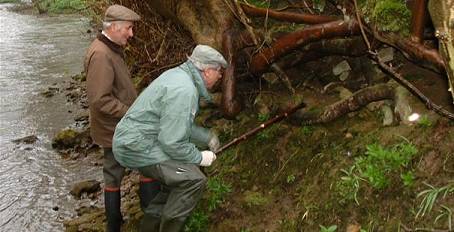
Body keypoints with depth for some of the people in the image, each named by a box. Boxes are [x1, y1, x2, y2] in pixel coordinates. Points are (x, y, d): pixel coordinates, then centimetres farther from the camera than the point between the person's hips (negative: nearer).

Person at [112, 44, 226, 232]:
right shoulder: (184, 90, -23)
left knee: (179, 181, 18)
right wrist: (199, 157, -10)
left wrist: (206, 137, 20)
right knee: (194, 180, -14)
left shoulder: (179, 75, 9)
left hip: (133, 141, 11)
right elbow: (172, 142, -24)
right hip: (138, 147, -11)